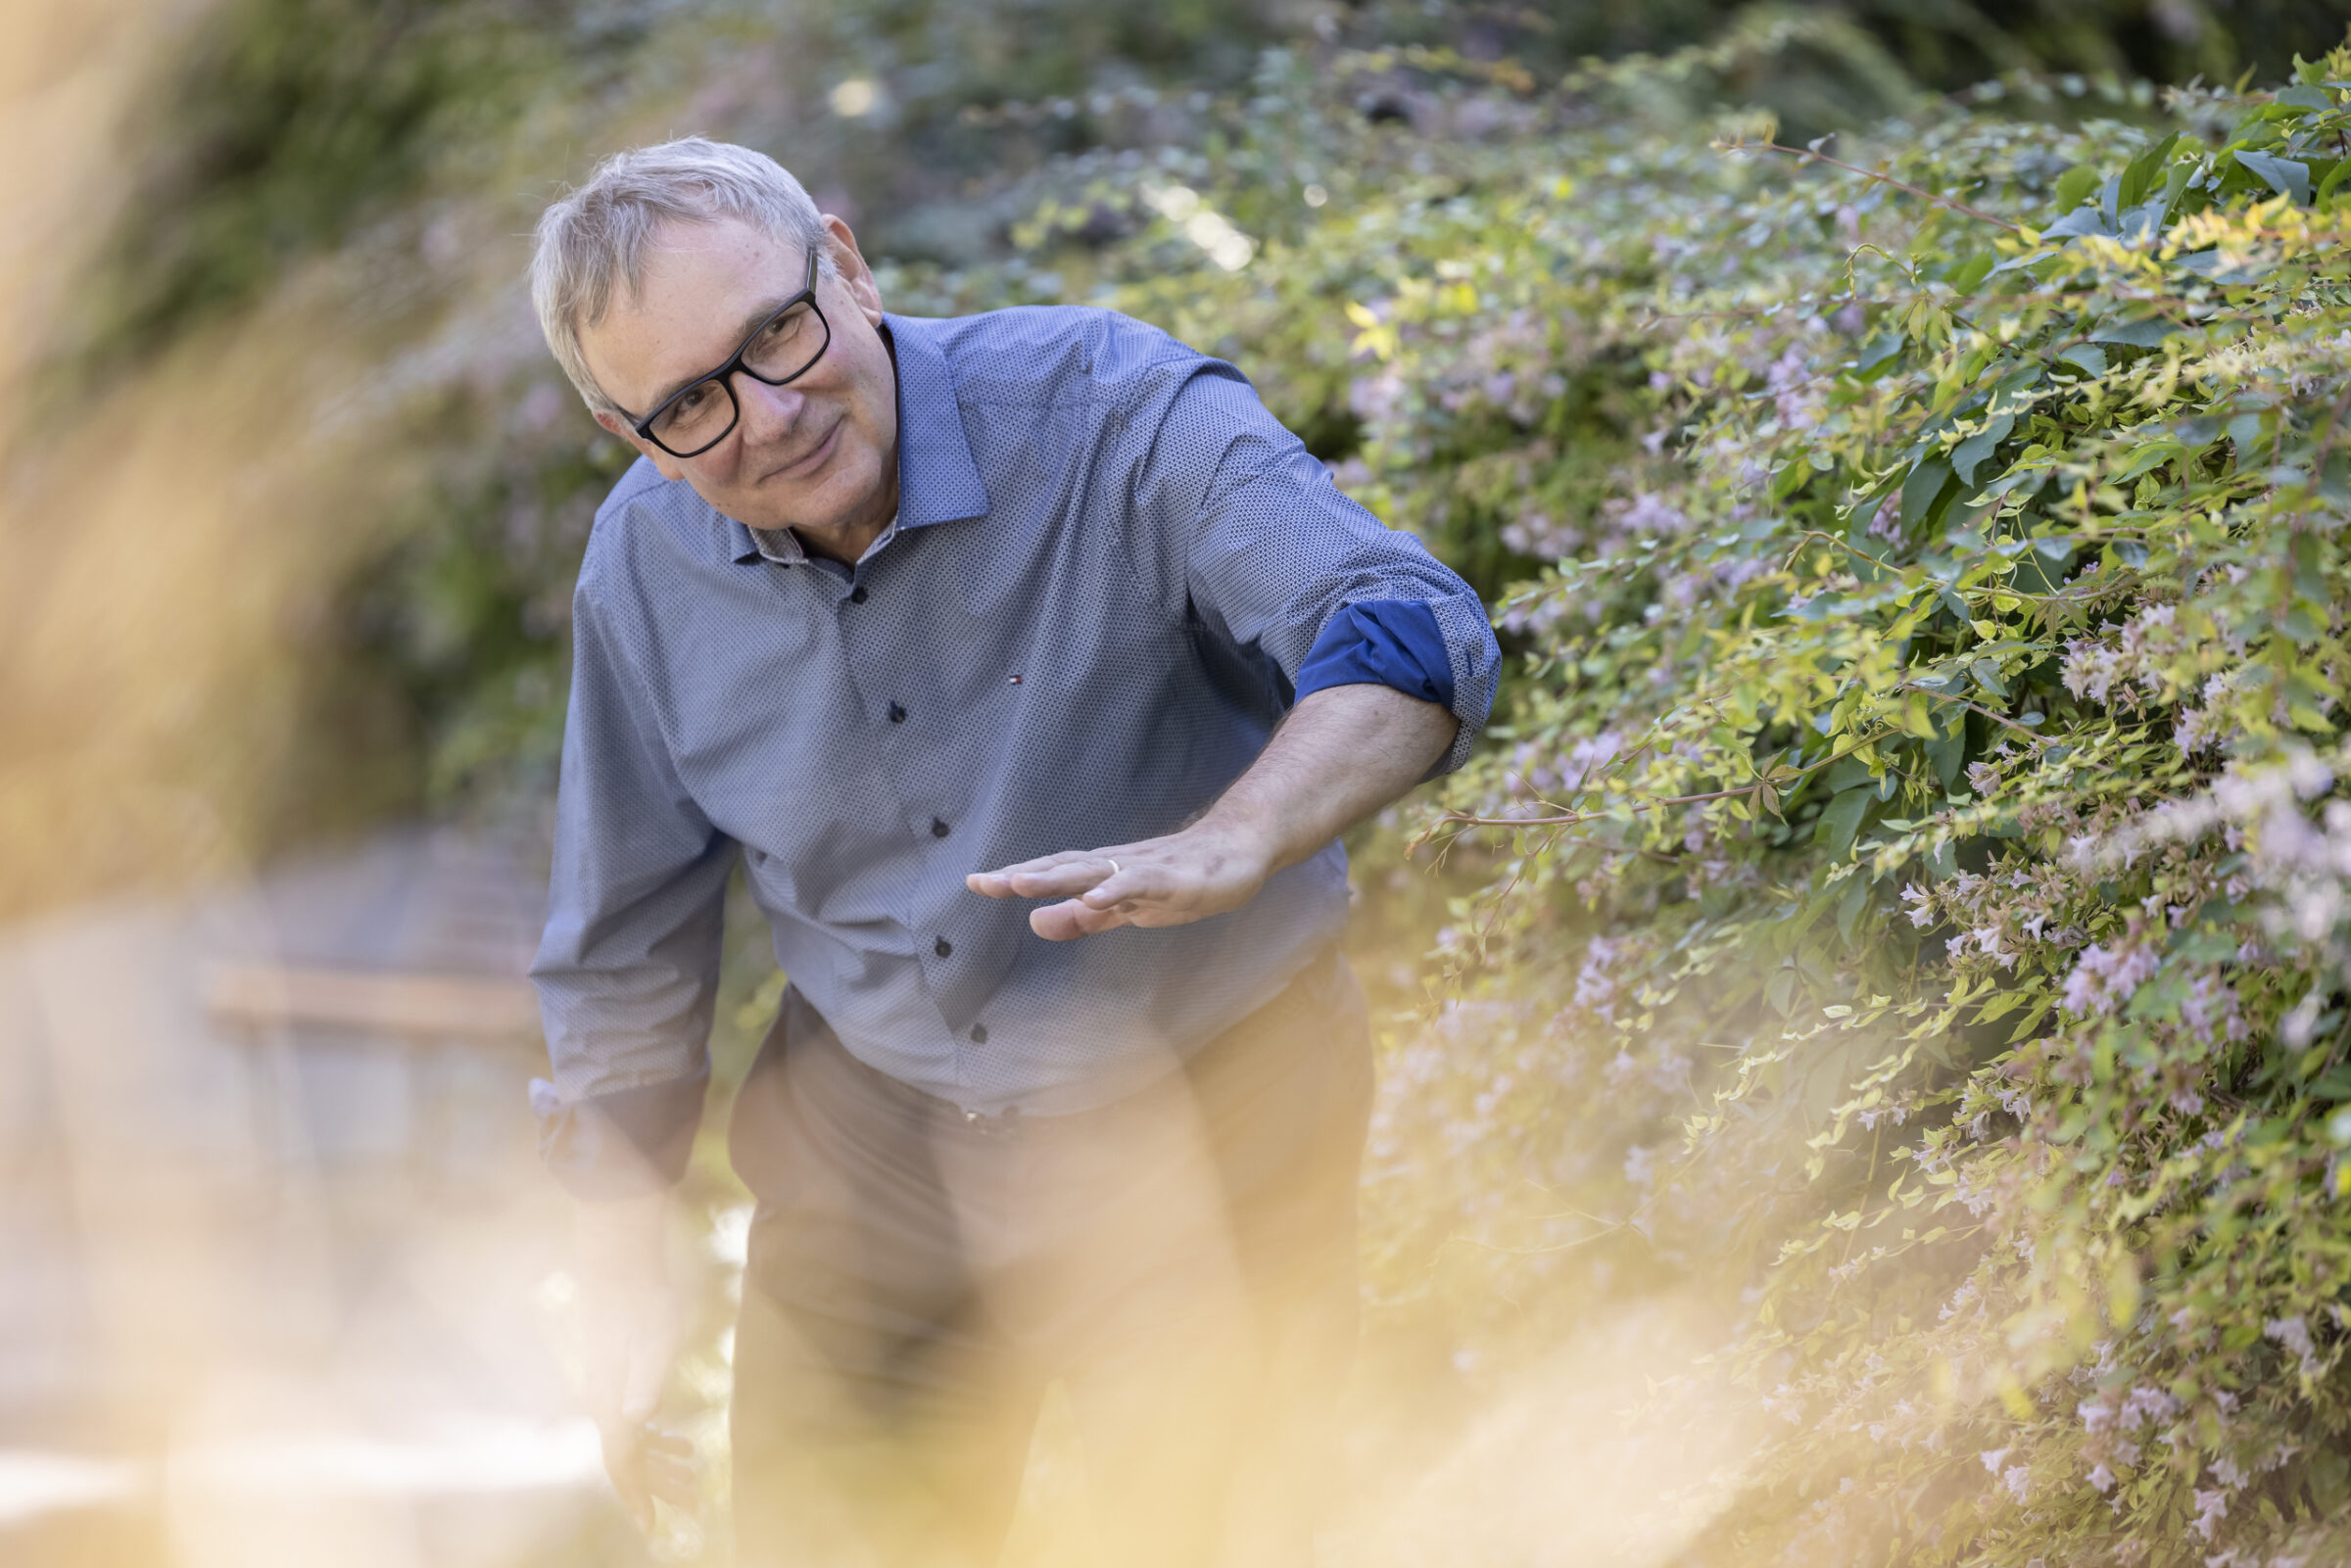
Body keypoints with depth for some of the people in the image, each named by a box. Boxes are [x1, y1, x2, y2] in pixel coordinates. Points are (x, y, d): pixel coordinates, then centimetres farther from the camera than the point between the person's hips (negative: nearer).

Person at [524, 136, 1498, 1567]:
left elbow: (1415, 639, -36)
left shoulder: (1114, 411, -22)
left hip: (1208, 1119, -3)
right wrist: (624, 1275, 1)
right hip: (874, 1140, 4)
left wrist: (1222, 849, -53)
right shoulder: (645, 564, -8)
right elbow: (625, 953, 4)